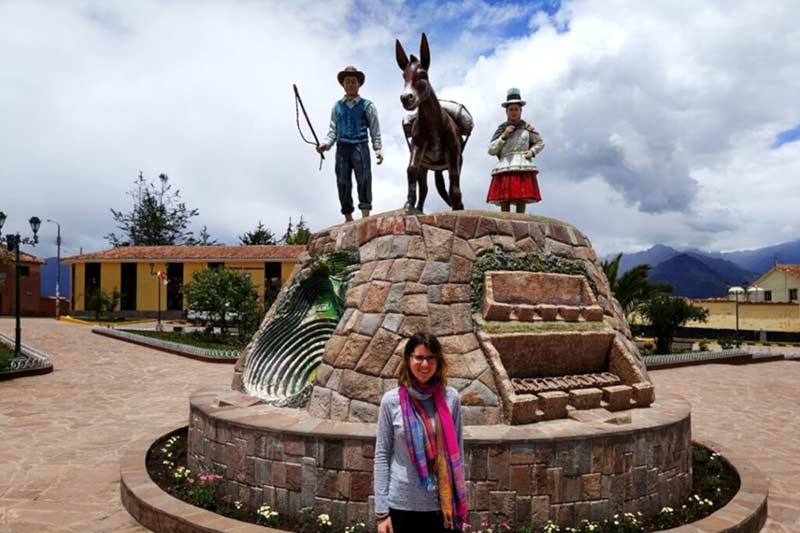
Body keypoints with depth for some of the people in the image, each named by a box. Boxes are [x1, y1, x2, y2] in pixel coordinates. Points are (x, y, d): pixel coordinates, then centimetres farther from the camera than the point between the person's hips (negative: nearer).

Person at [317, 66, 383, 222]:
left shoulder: (367, 106, 8)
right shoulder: (337, 106, 17)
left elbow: (375, 130, 3)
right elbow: (333, 129, 14)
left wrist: (377, 149, -10)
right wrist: (326, 144, -3)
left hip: (360, 146, -3)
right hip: (342, 148, 3)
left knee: (363, 179, -13)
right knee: (343, 182, 1)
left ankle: (365, 215, -16)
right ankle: (348, 218, 5)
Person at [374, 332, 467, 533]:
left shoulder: (450, 398, -2)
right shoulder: (392, 401, -7)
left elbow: (457, 453, 4)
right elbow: (382, 456, -3)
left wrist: (460, 504, 5)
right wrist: (381, 511, -5)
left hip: (442, 504, 1)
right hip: (401, 504, -1)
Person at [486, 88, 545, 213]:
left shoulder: (527, 127, 11)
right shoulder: (501, 129, 12)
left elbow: (540, 143, 21)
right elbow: (491, 150, 8)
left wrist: (532, 152, 1)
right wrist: (504, 136, -2)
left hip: (523, 167, 0)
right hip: (505, 167, 0)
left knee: (521, 201, -5)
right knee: (504, 202, -8)